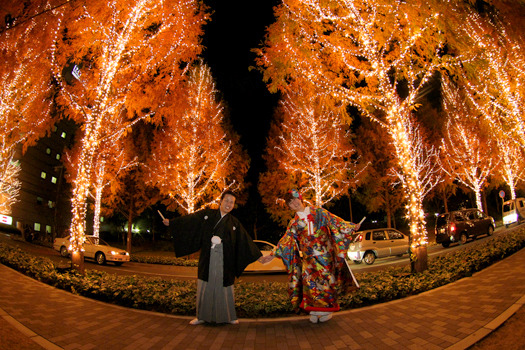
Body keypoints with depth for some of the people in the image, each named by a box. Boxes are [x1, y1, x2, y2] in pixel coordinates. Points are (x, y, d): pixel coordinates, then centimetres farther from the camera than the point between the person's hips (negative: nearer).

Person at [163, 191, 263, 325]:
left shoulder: (234, 222, 7)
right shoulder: (207, 214, 6)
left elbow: (245, 241, 7)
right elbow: (189, 220, 6)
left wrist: (258, 255, 4)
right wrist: (171, 222, 1)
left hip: (224, 259, 0)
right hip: (207, 257, 0)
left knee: (224, 286, 4)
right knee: (205, 285, 5)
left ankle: (228, 316, 18)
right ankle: (202, 316, 18)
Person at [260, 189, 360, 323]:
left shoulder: (318, 212, 4)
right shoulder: (294, 223, 8)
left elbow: (335, 221, 8)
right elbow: (285, 241, 8)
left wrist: (352, 226, 3)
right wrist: (272, 255, 4)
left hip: (324, 254, -1)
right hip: (308, 257, 2)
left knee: (326, 280, -1)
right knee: (310, 282, -4)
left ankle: (327, 309, 14)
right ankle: (315, 310, 11)